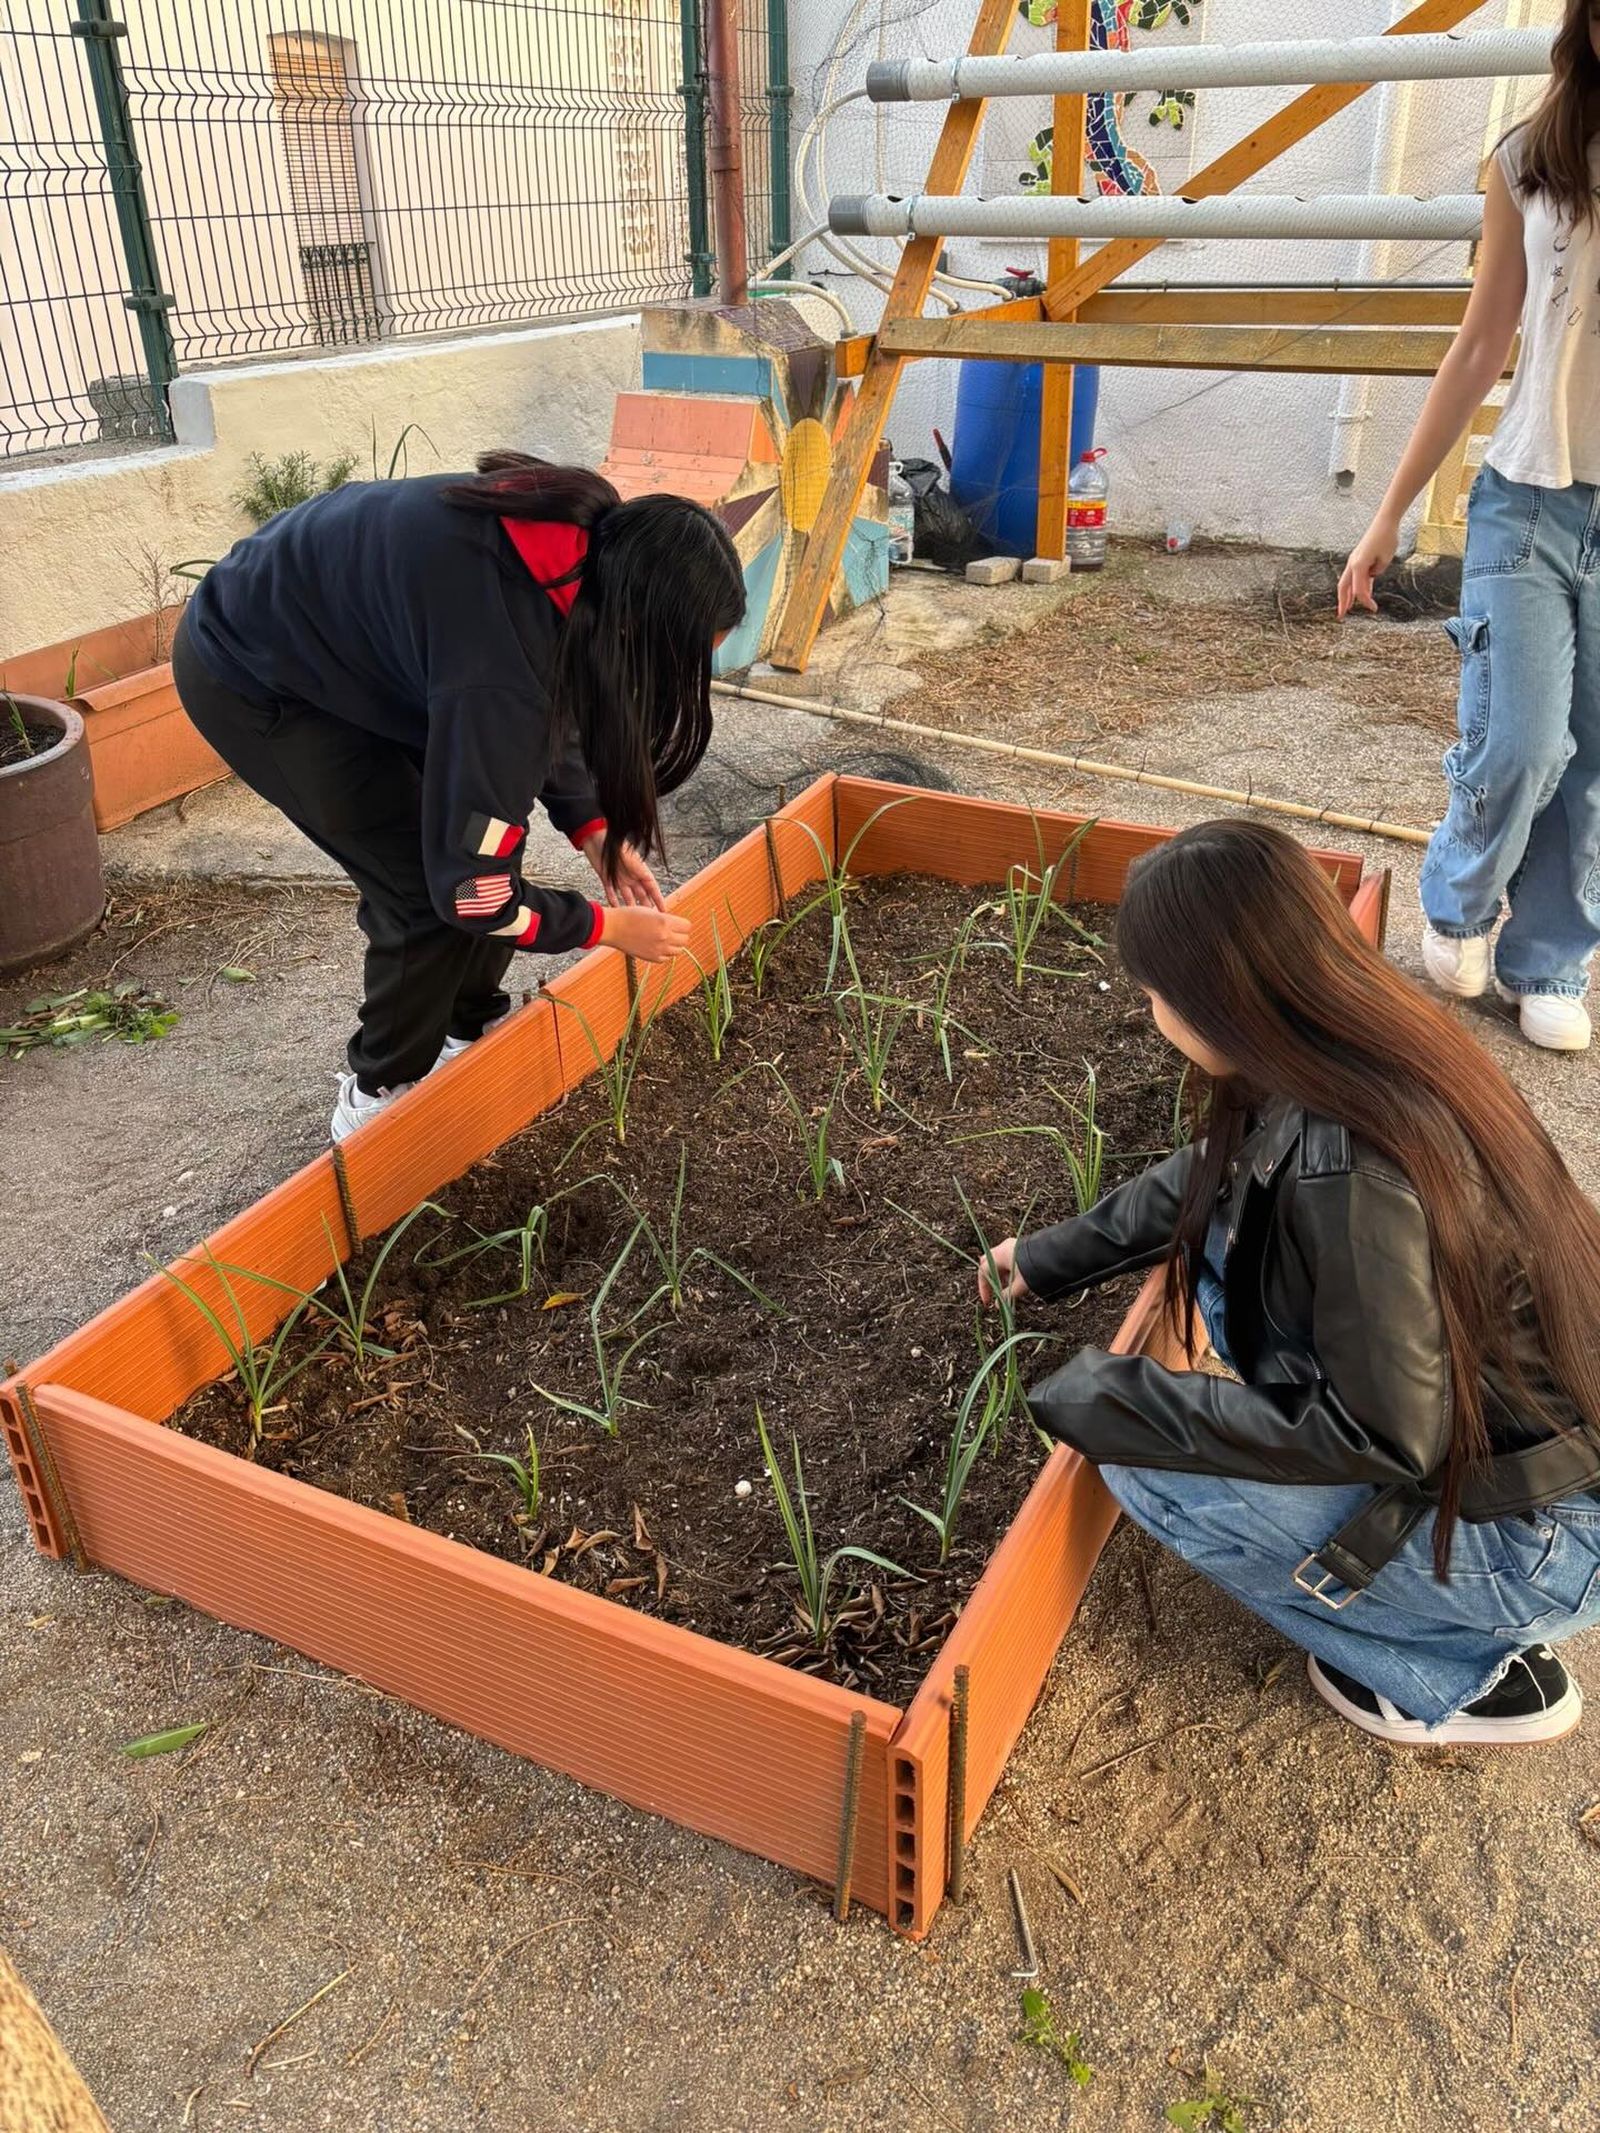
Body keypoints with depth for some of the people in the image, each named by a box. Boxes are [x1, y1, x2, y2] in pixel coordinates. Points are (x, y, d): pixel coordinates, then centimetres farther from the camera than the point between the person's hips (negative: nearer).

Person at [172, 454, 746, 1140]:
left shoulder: (586, 538, -14)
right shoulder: (499, 665, -39)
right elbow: (470, 892, -30)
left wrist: (591, 828, -1)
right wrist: (606, 925, -16)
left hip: (342, 625, 8)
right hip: (251, 676, -8)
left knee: (480, 832, 6)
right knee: (428, 886, -9)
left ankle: (472, 1030, 27)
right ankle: (378, 1097, 12)